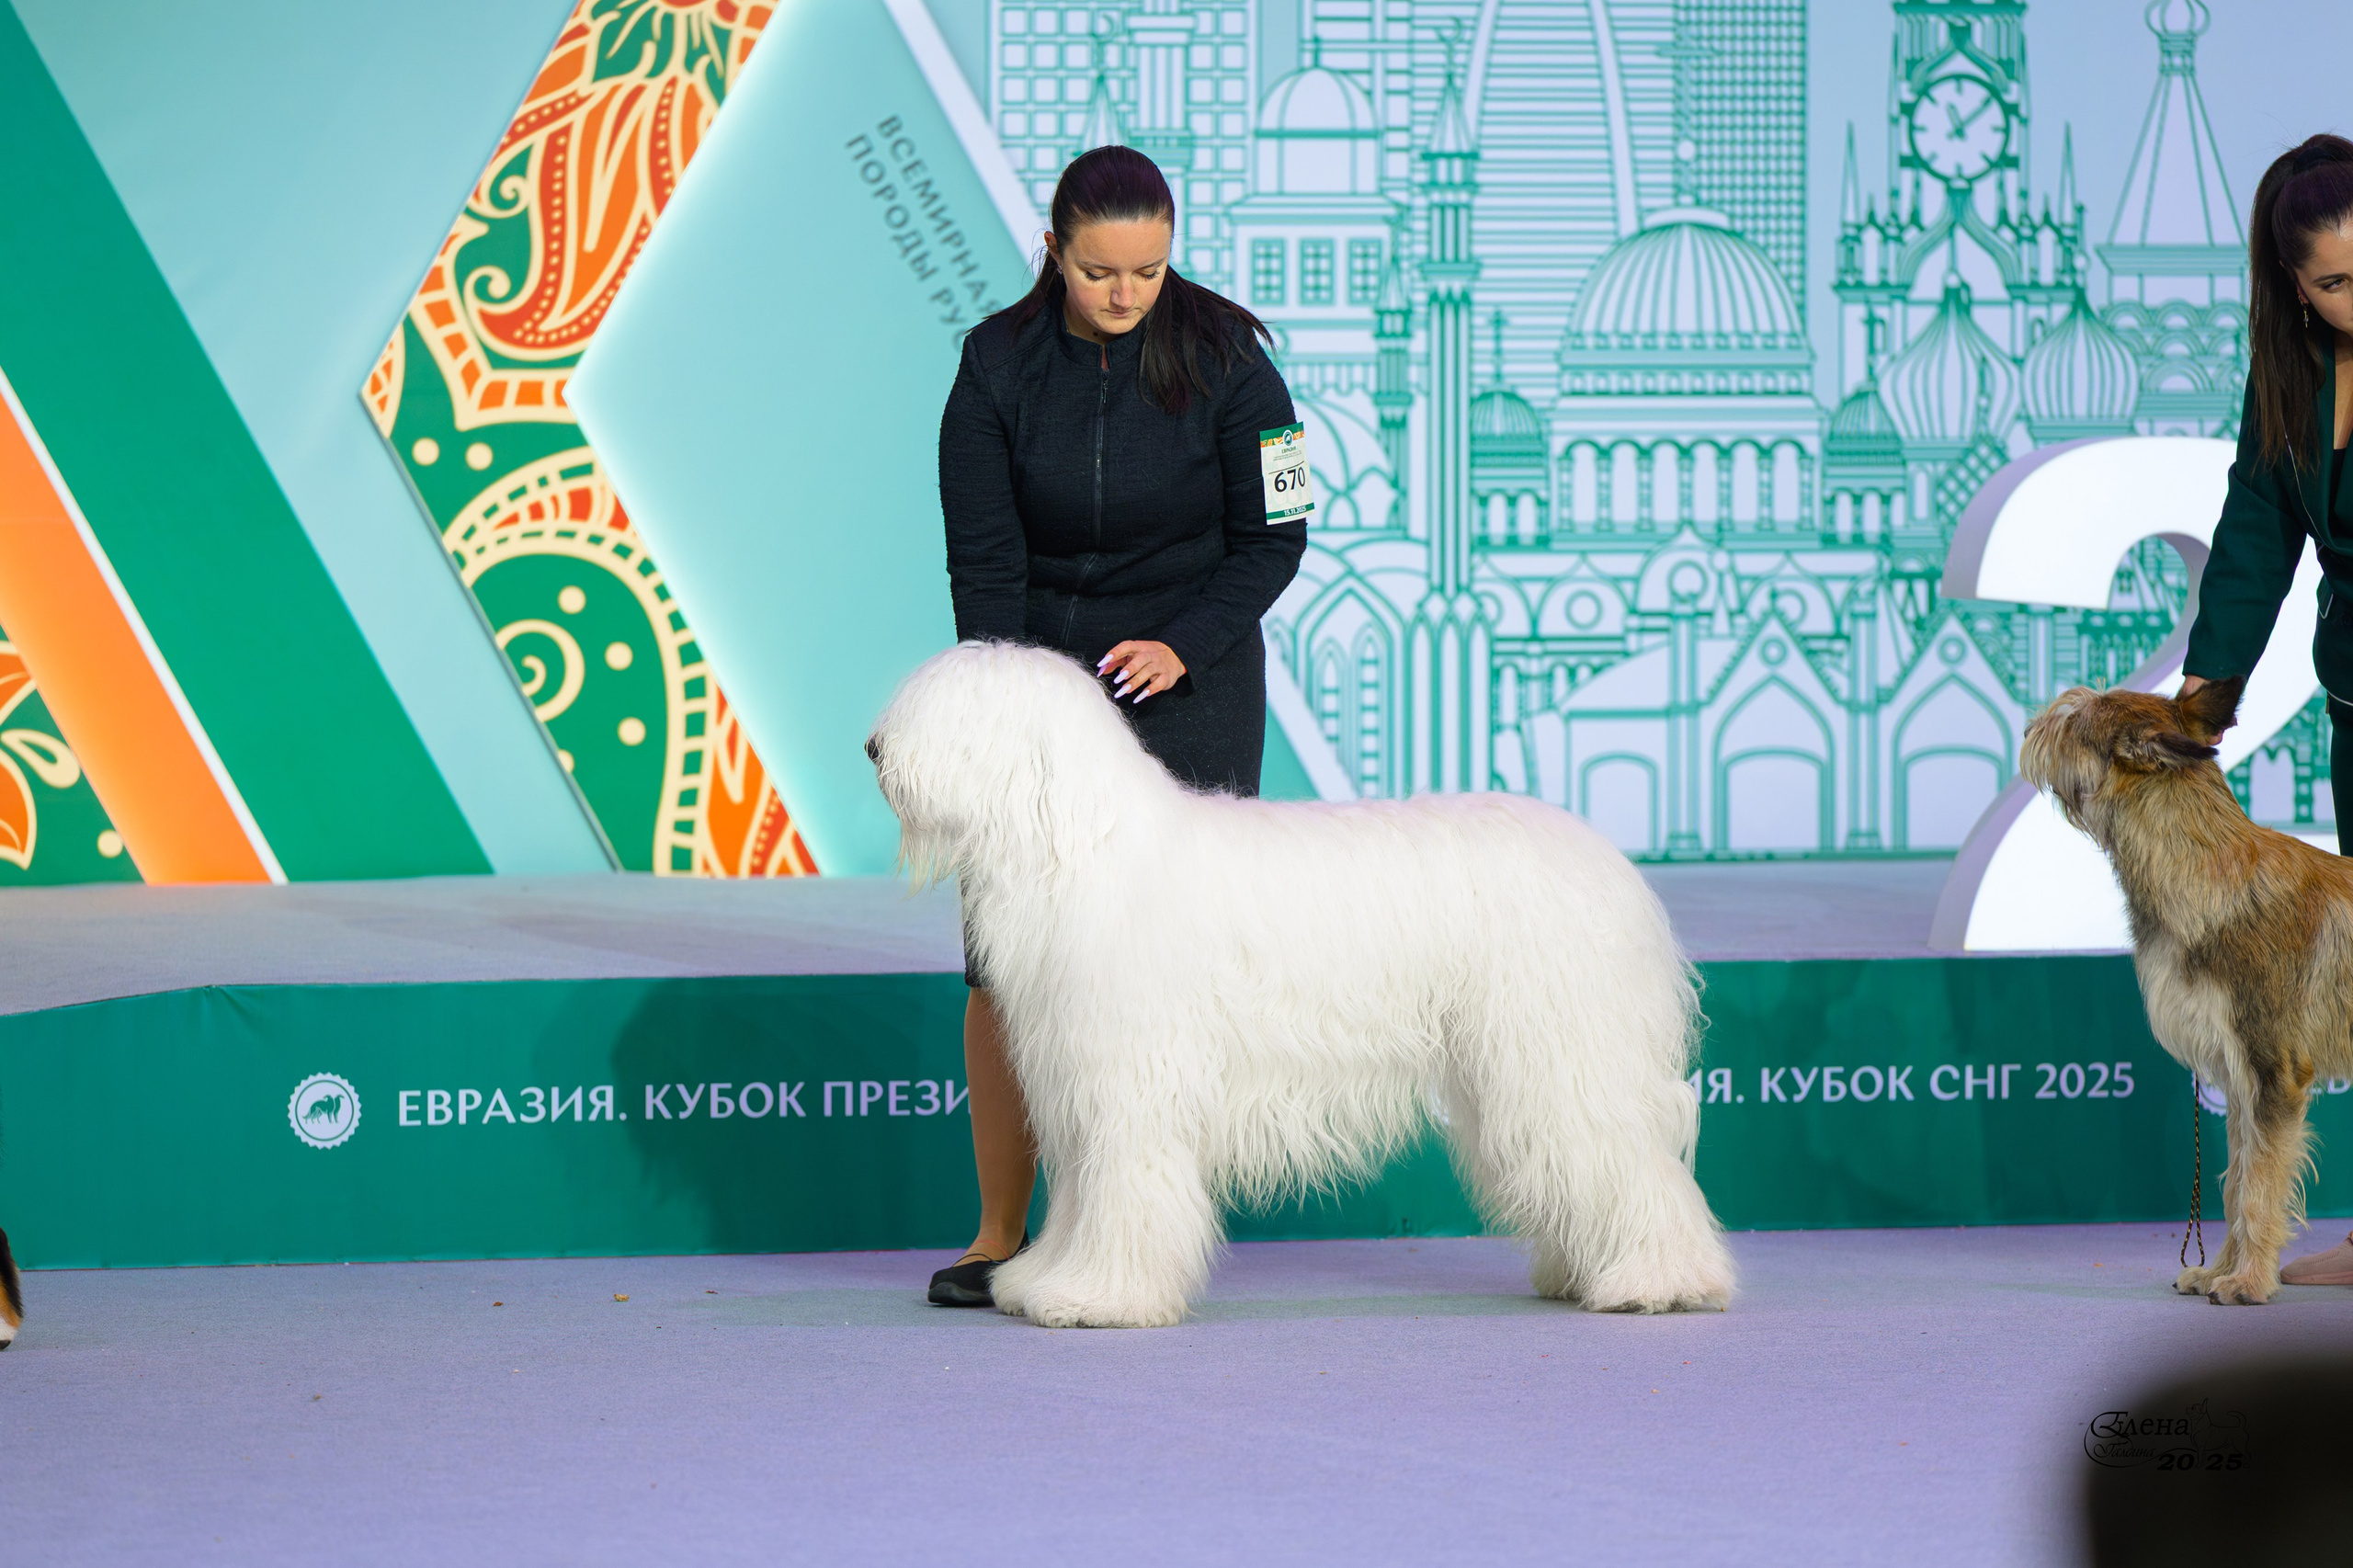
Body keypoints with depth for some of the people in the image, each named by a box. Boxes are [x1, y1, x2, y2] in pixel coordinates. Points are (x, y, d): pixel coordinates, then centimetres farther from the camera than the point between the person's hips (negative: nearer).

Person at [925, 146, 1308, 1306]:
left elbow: (1271, 536, -3)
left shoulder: (1224, 360, -10)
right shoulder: (998, 364, -7)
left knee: (1158, 946, -7)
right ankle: (999, 1232, 5)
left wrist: (1184, 644, -16)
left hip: (1187, 677, -1)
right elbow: (982, 556, -10)